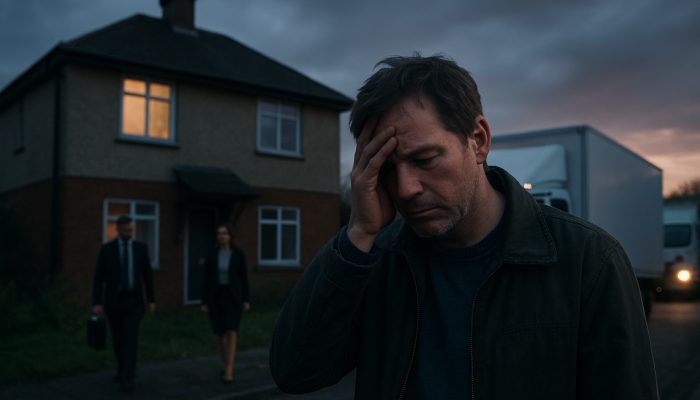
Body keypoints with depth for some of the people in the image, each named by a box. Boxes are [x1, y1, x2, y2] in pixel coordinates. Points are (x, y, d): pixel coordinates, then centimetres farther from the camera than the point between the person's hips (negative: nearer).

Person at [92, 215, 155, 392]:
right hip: (113, 300, 1)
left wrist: (151, 299, 5)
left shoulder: (141, 247, 2)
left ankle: (127, 378, -14)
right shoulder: (106, 248, -2)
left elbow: (147, 274, 6)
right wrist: (96, 303, -12)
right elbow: (98, 277, -5)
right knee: (118, 339, 12)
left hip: (133, 300, -1)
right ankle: (123, 369, 35)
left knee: (131, 338, -12)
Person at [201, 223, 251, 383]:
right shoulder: (211, 256, 4)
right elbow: (207, 280, 4)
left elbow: (244, 277, 2)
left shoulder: (239, 254, 0)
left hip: (233, 298, -2)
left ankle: (229, 372, -15)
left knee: (231, 333, -14)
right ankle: (226, 365, 28)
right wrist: (204, 302, 0)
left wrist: (246, 300, -2)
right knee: (220, 333, 8)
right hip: (216, 298, 2)